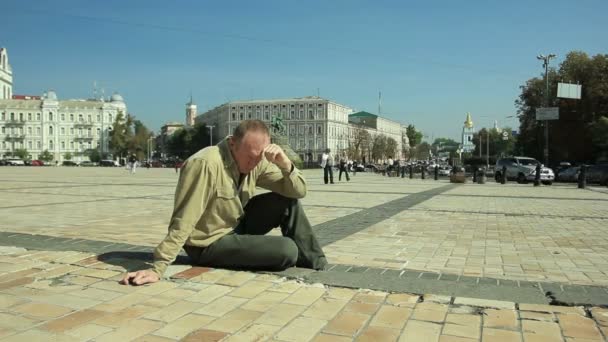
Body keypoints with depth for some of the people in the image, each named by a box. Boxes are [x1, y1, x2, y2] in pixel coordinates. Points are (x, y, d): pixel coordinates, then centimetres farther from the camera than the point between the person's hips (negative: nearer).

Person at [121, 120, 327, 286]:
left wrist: (285, 164, -25)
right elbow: (183, 221, -31)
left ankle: (316, 265, 8)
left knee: (288, 200, -6)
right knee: (287, 250, -21)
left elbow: (299, 191, -6)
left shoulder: (256, 161, -7)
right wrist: (157, 268, -34)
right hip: (209, 244, -8)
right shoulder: (205, 164, -30)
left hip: (238, 226, 8)